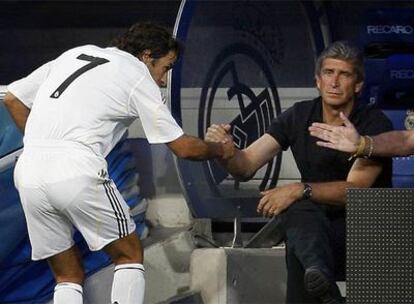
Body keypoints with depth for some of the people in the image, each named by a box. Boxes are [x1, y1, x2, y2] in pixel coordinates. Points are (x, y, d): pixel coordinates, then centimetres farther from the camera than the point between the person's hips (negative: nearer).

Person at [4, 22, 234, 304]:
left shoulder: (74, 55, 24)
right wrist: (221, 150, 27)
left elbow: (13, 99, 24)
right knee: (130, 254, 13)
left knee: (68, 275, 14)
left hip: (28, 171, 6)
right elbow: (183, 147, 9)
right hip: (76, 169, -6)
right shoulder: (138, 77, 7)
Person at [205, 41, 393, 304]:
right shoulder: (299, 117, 6)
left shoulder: (375, 124, -8)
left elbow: (355, 189, -19)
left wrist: (300, 190, -32)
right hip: (316, 223, 4)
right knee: (296, 210, -35)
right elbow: (245, 166, 1)